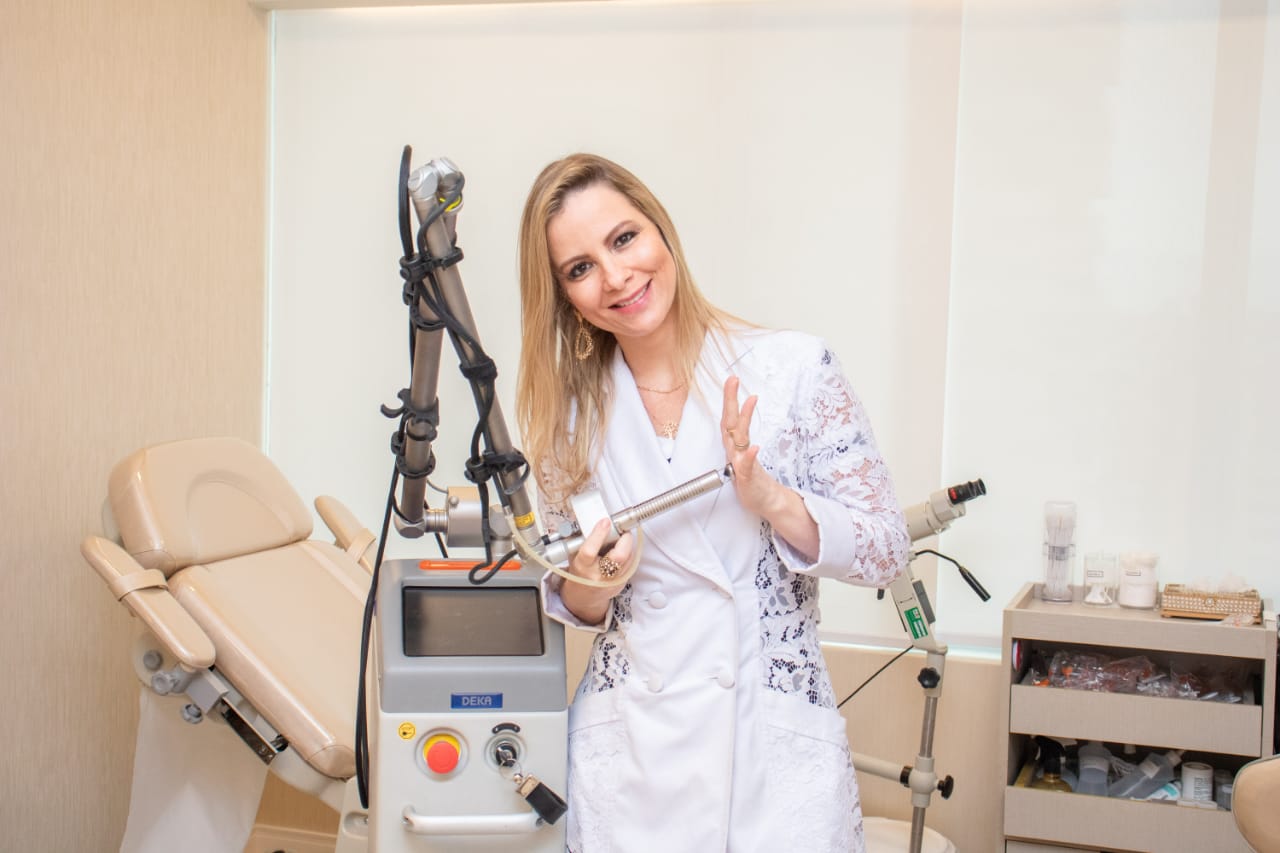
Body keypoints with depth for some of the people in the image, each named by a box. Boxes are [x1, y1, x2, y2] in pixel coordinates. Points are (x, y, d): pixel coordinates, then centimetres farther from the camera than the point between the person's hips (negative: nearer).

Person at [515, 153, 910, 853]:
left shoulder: (793, 368, -9)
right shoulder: (567, 408, 2)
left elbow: (886, 549, -5)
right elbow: (570, 602, 10)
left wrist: (767, 497, -21)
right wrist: (593, 584, -13)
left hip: (777, 742, -2)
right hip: (629, 752, 3)